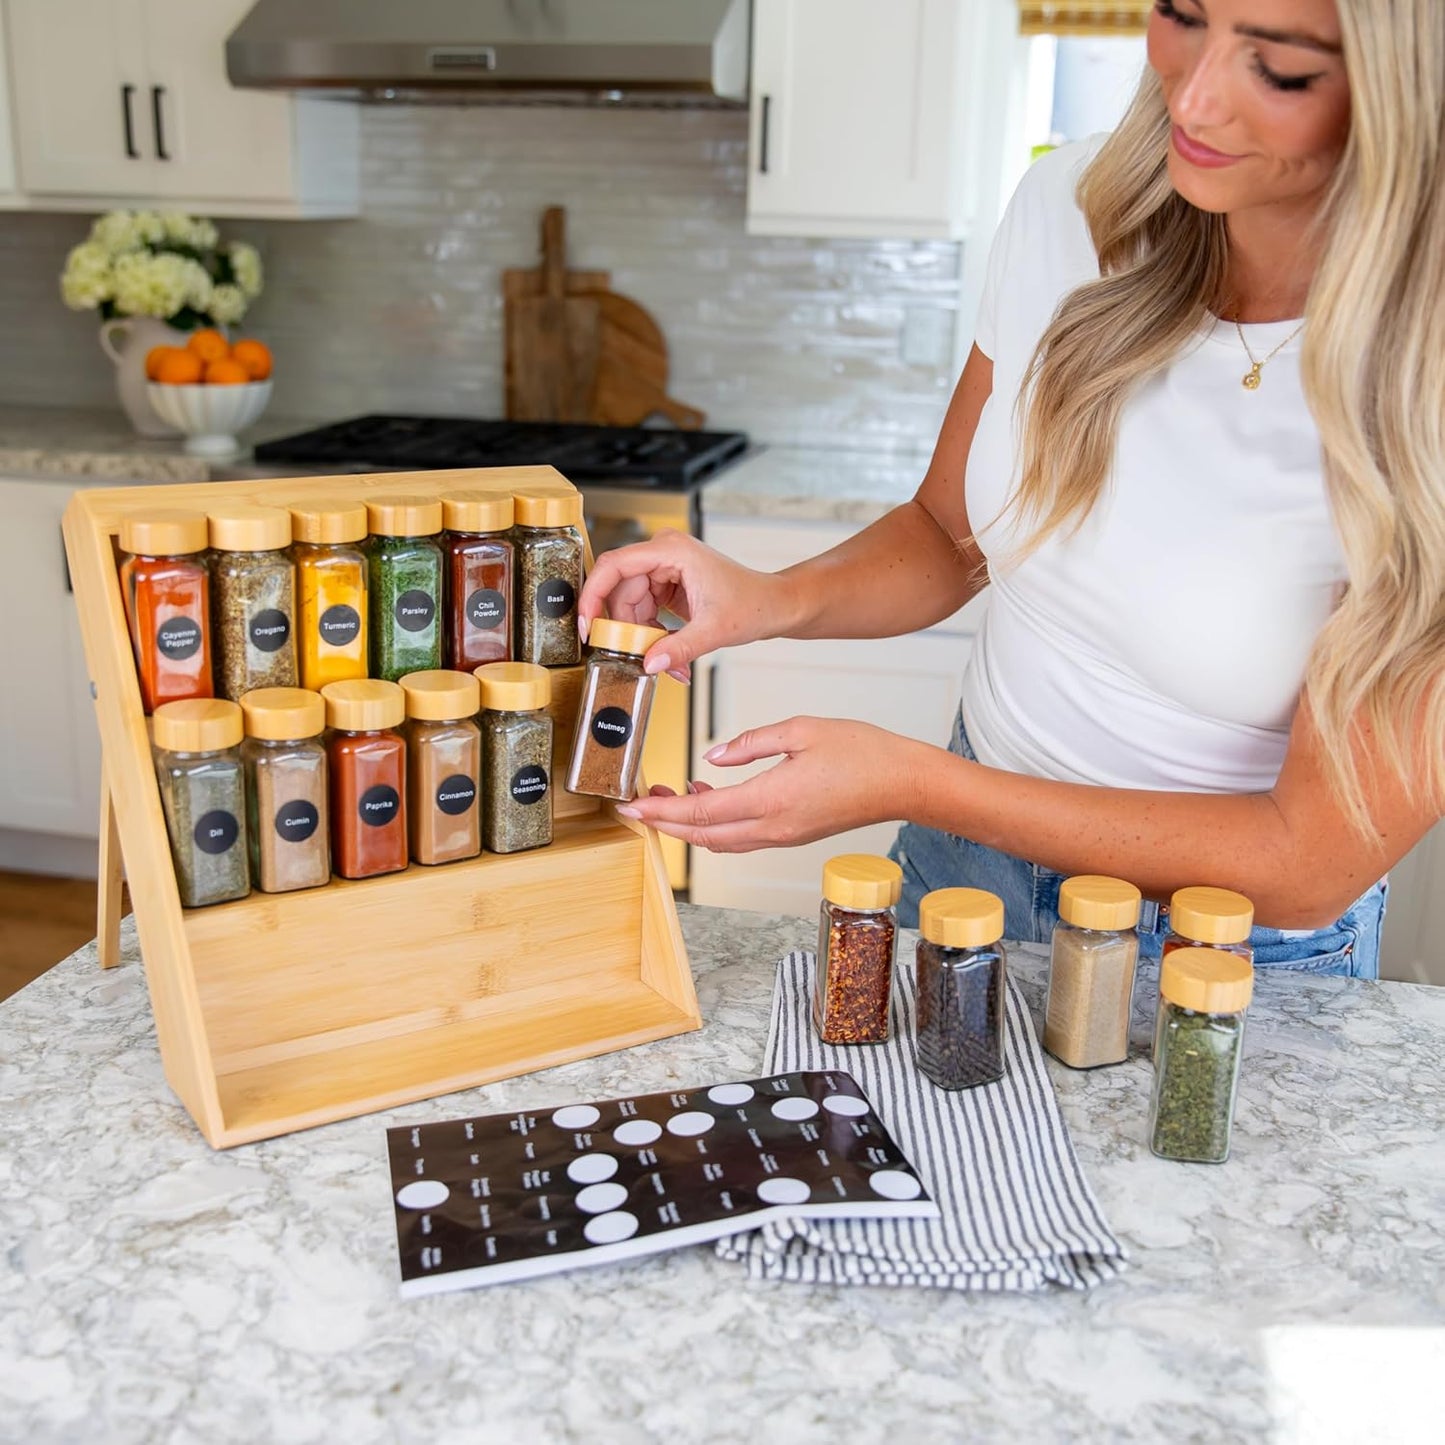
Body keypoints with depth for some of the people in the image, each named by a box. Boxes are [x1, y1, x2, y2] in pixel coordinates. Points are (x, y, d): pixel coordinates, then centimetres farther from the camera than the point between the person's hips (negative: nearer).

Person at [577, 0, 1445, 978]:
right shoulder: (1072, 208, -13)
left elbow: (1310, 867, -23)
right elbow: (951, 535, 1)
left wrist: (909, 784, -28)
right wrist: (774, 599, -20)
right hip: (970, 846, 5)